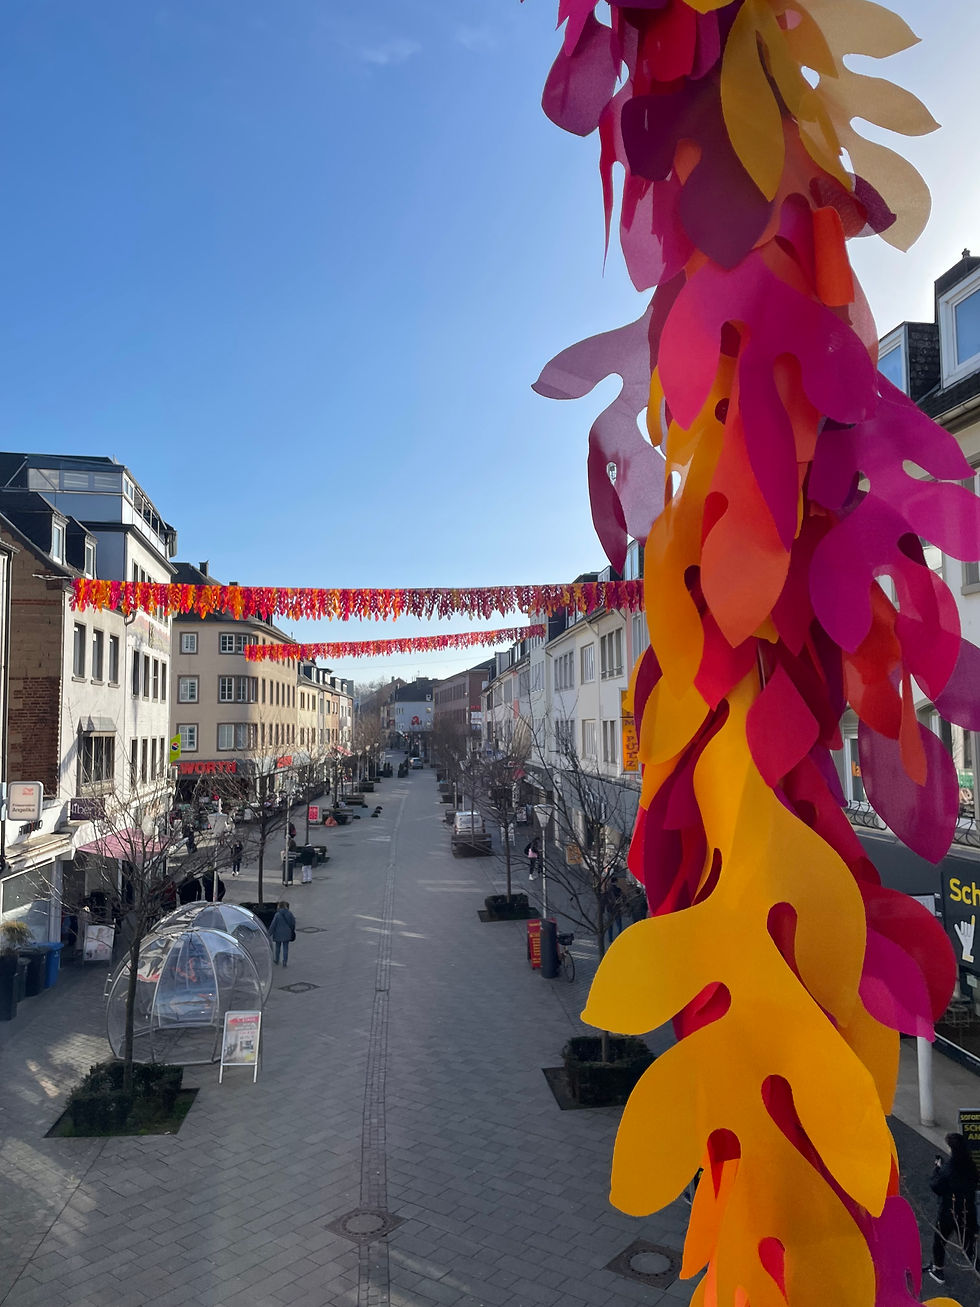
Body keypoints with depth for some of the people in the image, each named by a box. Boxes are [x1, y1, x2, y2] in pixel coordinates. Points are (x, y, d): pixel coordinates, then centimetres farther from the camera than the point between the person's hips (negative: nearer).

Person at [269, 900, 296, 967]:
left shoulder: (277, 915, -17)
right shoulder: (290, 914, -7)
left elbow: (273, 925, -13)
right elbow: (293, 923, 4)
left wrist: (269, 934, -3)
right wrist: (292, 931, 20)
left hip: (278, 934, -2)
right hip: (287, 934, 2)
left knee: (277, 947, 17)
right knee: (285, 948, 8)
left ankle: (276, 961, 32)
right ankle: (285, 962, 9)